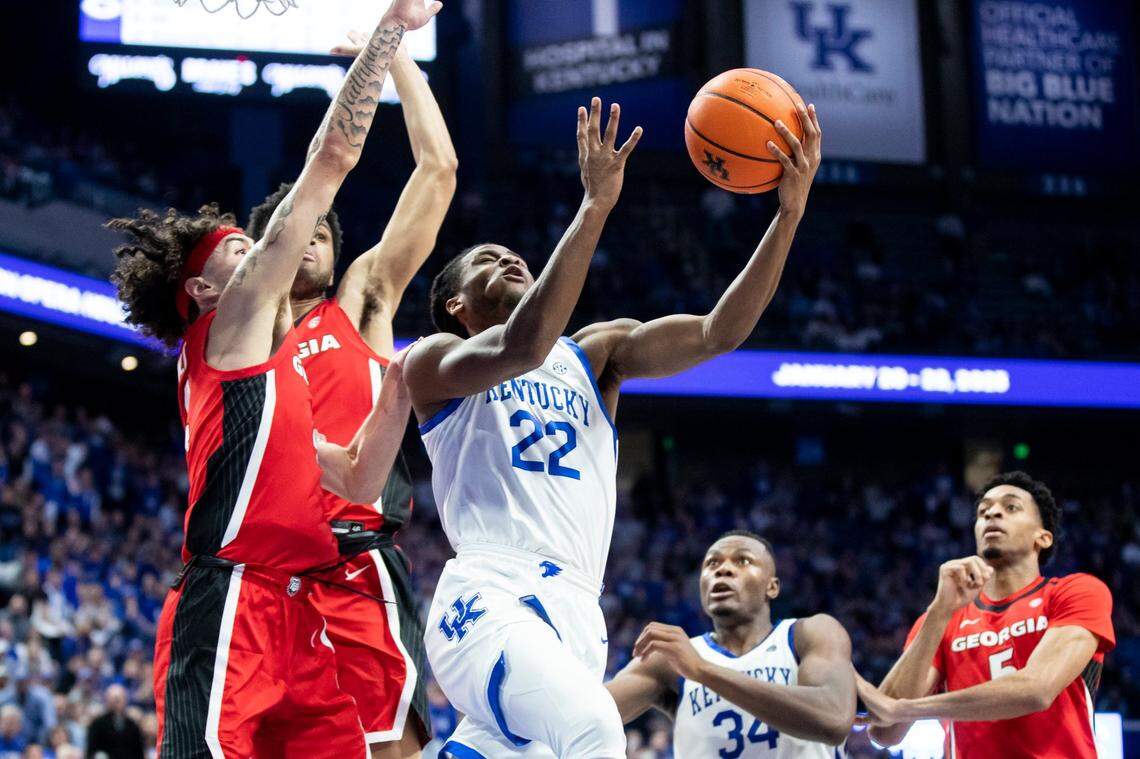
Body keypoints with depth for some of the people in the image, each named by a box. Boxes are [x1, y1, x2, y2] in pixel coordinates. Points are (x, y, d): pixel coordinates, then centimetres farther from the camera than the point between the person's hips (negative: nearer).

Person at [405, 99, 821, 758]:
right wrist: (595, 207, -16)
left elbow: (718, 332, 10)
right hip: (490, 600, -6)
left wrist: (790, 212, -1)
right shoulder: (435, 361, 12)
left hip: (577, 616, 6)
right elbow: (522, 348, -12)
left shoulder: (595, 353, 26)